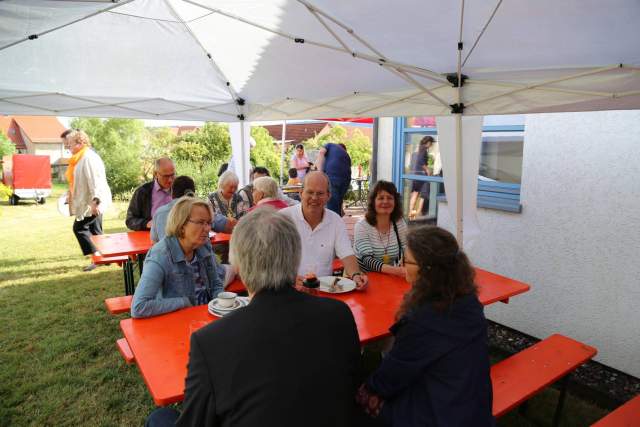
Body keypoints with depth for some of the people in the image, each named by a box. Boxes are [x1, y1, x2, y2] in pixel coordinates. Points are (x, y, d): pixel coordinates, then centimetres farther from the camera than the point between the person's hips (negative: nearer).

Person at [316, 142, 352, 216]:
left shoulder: (330, 145, 22)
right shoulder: (347, 155, 31)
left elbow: (321, 152, 1)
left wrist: (320, 172, -4)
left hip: (331, 177, -5)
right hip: (345, 179, 5)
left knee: (332, 206, -5)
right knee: (338, 206, 18)